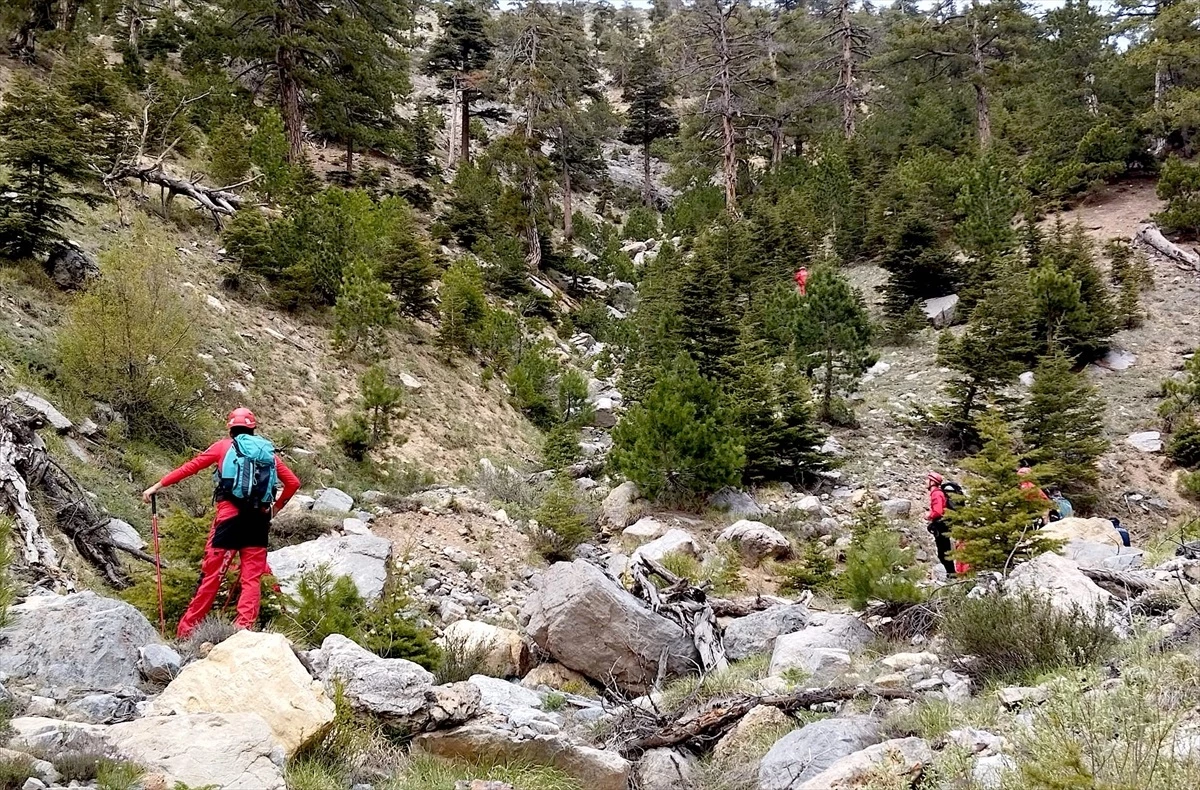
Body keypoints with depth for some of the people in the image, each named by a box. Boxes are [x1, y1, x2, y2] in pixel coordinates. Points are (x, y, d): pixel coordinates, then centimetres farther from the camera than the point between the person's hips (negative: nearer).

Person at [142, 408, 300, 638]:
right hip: (259, 518, 2)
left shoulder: (223, 446, 10)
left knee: (212, 574, 2)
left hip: (230, 515, -2)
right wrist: (276, 507, 23)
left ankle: (187, 628, 8)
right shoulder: (268, 452, 16)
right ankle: (244, 628, -8)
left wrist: (158, 485, 11)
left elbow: (190, 467, 7)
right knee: (252, 578, 3)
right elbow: (293, 482, 12)